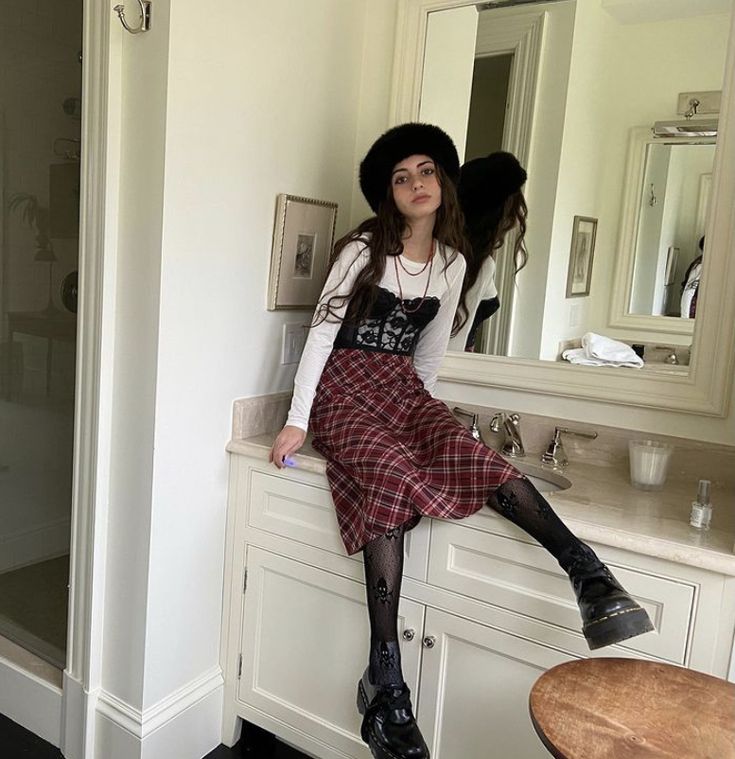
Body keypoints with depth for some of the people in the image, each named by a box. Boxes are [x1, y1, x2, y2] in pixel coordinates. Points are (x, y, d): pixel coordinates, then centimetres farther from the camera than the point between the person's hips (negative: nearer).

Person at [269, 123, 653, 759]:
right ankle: (386, 682, -29)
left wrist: (418, 409, 18)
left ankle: (588, 573, -40)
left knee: (468, 451, -29)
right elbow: (322, 331, -6)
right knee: (393, 476, -31)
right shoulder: (364, 249, -4)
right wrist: (297, 421, -9)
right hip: (344, 385, -4)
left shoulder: (452, 264, 10)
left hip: (401, 385, 4)